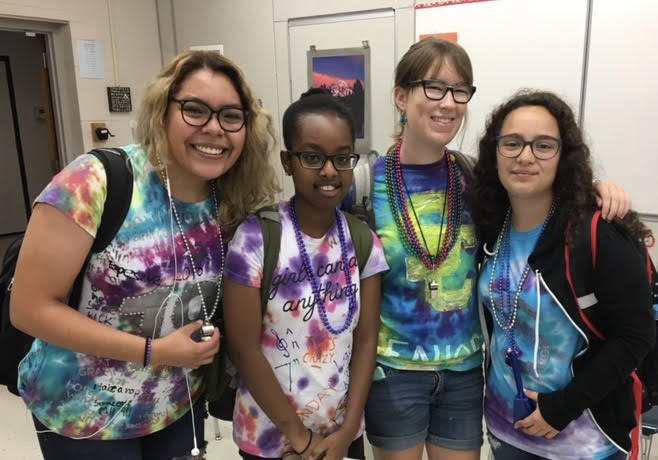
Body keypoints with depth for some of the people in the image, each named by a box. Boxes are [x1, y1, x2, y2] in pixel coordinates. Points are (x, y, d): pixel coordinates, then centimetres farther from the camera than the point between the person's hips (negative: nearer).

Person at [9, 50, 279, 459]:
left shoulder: (235, 204, -9)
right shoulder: (96, 182, -22)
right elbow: (31, 307, -19)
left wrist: (208, 343, -12)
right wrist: (155, 351, -22)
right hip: (85, 416, -4)